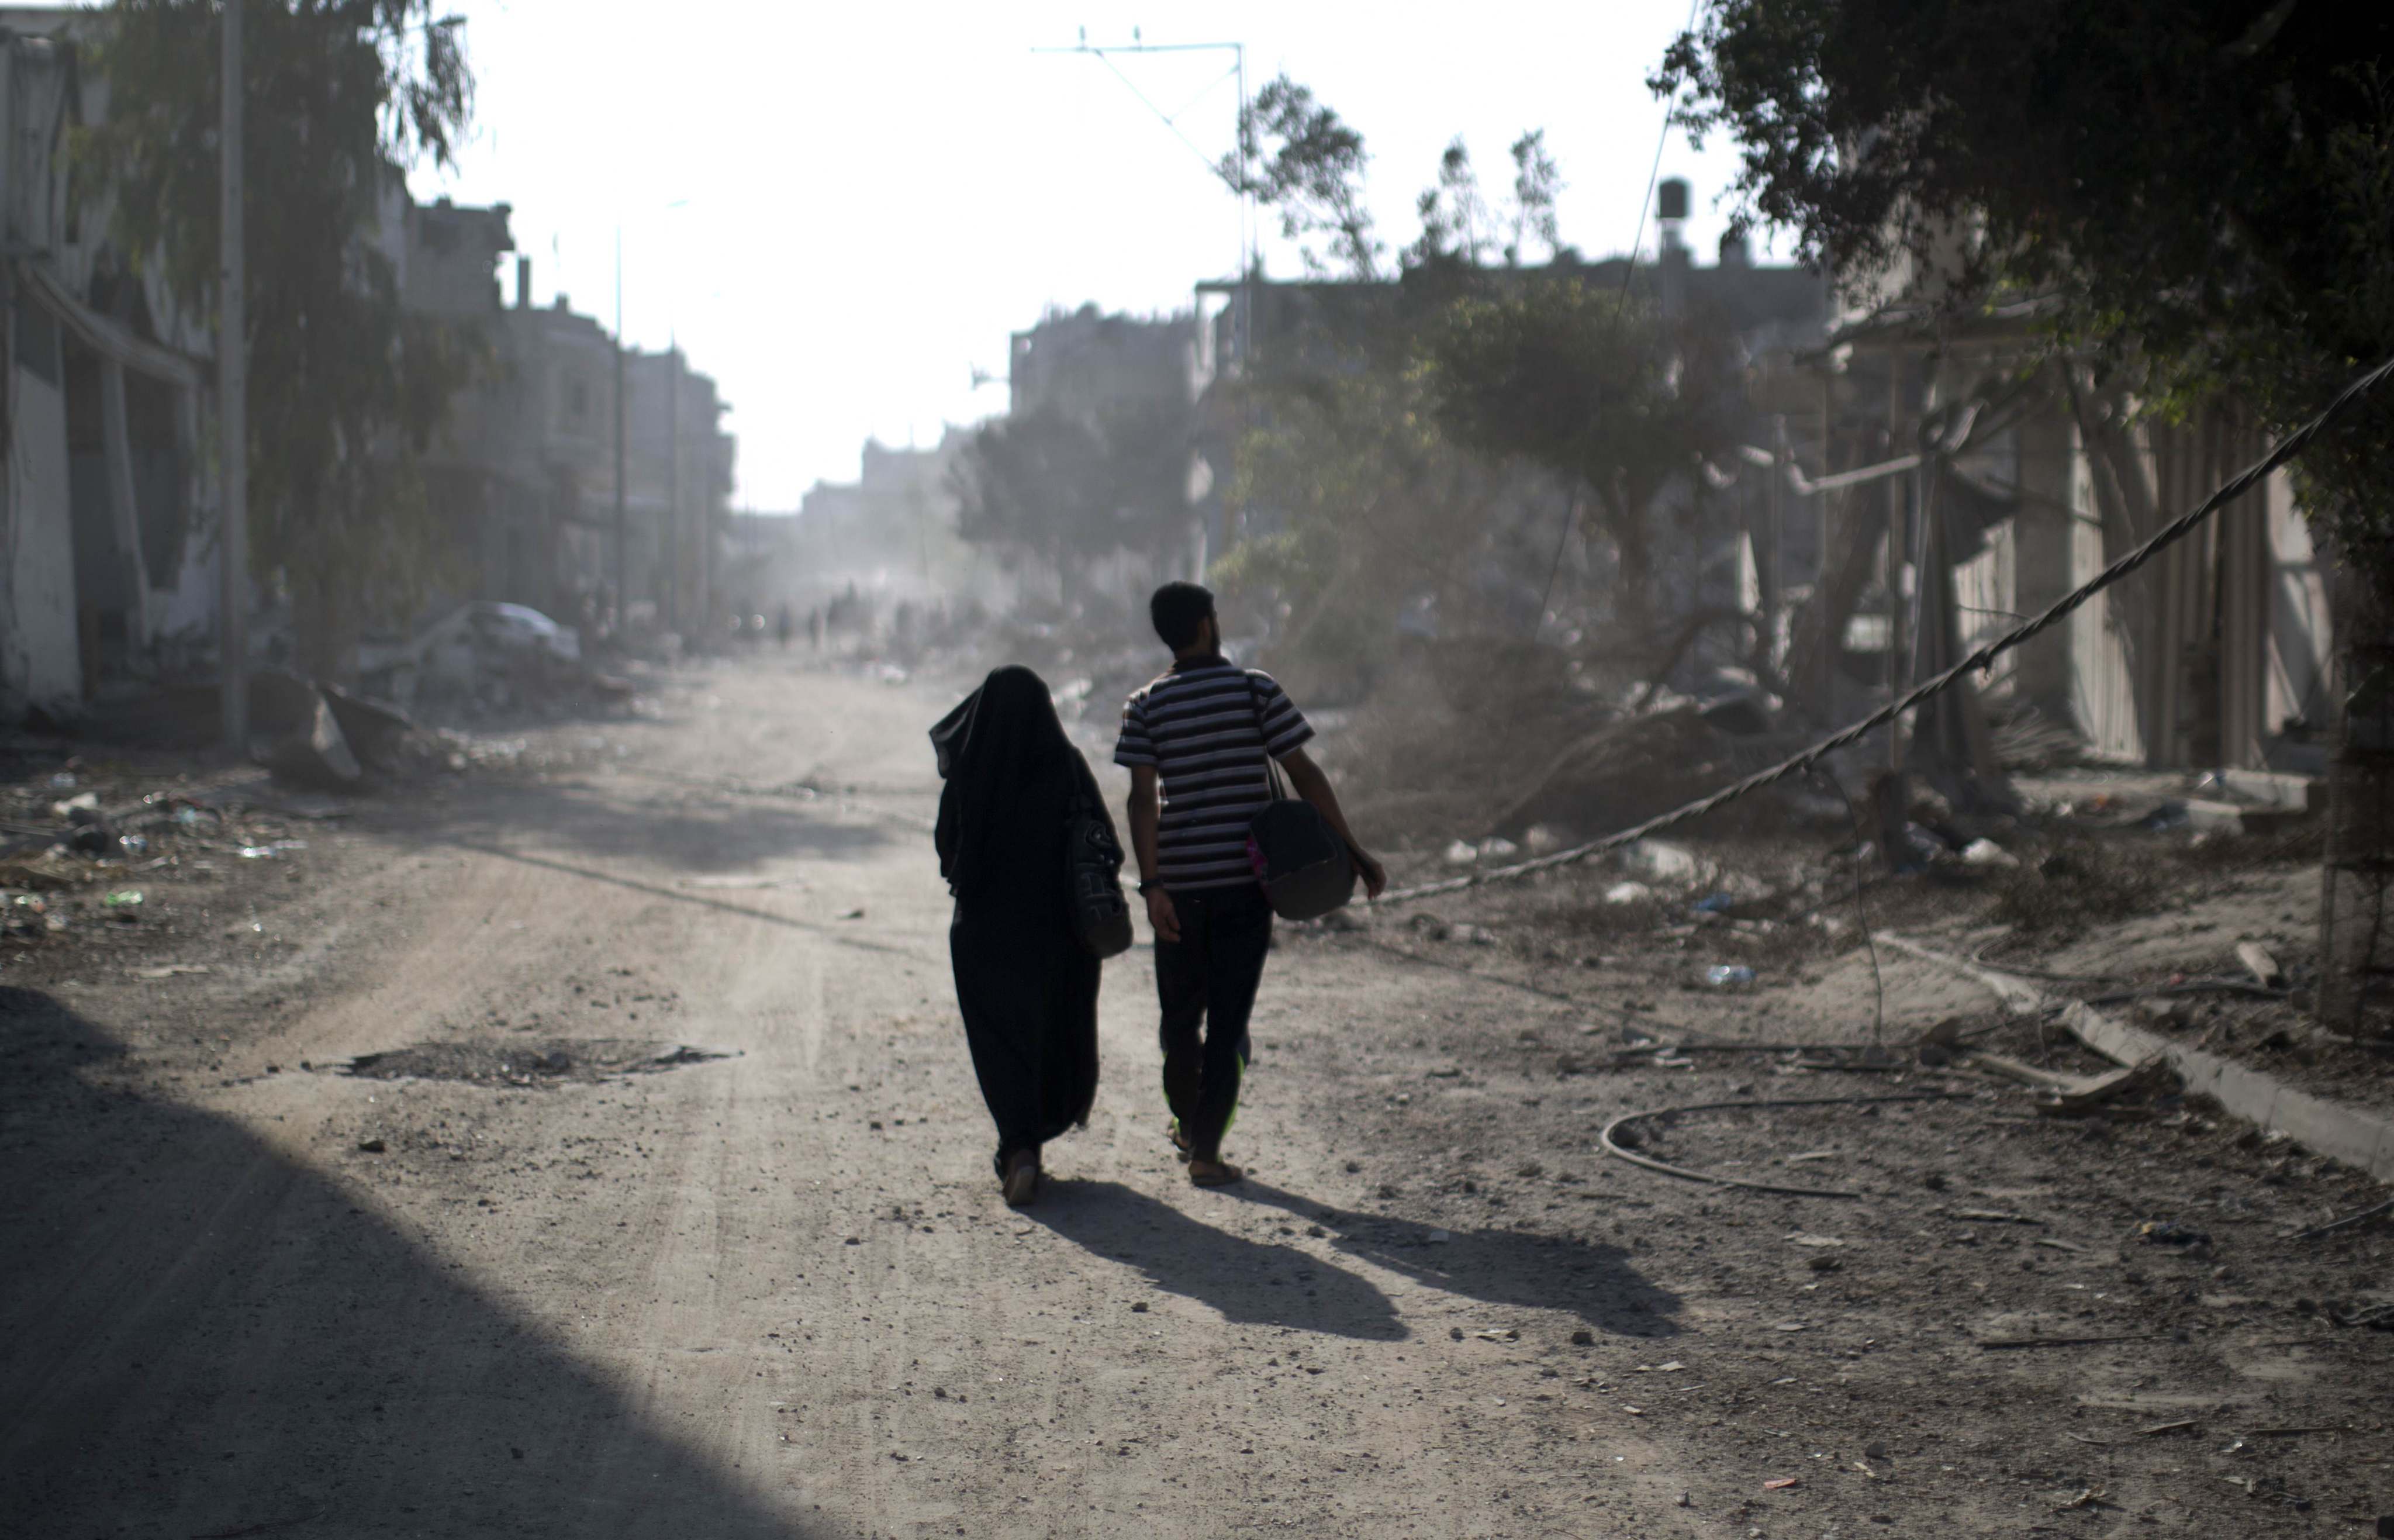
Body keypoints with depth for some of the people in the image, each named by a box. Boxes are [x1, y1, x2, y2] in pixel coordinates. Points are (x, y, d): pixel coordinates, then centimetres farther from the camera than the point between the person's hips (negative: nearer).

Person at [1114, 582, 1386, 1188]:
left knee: (1180, 1010, 18)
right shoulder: (1255, 690, -2)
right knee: (1228, 1018, 1)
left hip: (1180, 881, 2)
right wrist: (1353, 851, -2)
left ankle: (1188, 1125, 35)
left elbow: (1143, 798, -8)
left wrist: (1151, 885, -11)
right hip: (1246, 879, -2)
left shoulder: (1146, 706, 2)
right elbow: (1305, 776, -6)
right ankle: (1206, 1150, -1)